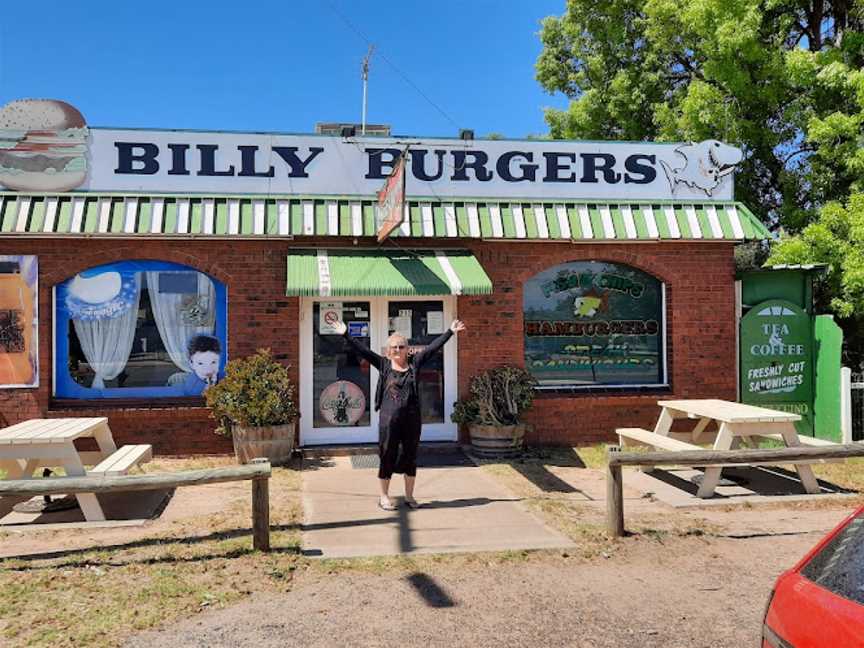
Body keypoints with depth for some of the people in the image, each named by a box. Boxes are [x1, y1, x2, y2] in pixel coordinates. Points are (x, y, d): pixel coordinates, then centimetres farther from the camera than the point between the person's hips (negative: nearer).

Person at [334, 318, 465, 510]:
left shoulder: (414, 363, 6)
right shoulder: (384, 364, 2)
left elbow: (433, 347, 4)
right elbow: (362, 351, -3)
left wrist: (450, 332, 2)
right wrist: (346, 335, -9)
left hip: (412, 419, 2)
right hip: (389, 419, -2)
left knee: (410, 457, 12)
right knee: (387, 457, 5)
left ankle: (409, 496, 26)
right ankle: (383, 497, 19)